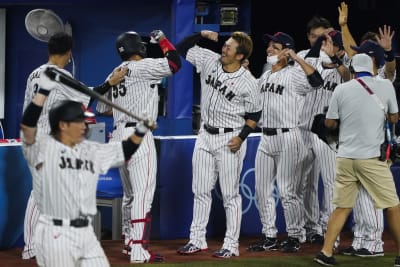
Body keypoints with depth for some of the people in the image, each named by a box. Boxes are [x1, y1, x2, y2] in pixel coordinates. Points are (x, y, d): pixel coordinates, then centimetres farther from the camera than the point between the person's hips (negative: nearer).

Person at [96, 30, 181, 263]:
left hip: (118, 135, 9)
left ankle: (129, 243, 30)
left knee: (130, 194, 21)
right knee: (143, 194, -12)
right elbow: (174, 64, -14)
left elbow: (102, 108, 21)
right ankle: (139, 251, -18)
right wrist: (162, 39, 0)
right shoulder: (142, 67, -7)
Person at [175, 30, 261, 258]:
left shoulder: (247, 82, -14)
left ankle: (231, 245, 5)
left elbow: (254, 114, -5)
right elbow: (183, 48, 9)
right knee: (201, 190, 11)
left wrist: (241, 137, -14)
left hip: (229, 139, -6)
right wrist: (202, 35, -5)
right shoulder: (210, 60, -1)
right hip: (205, 135, 6)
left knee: (230, 194, 0)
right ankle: (197, 240, 19)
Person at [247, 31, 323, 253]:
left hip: (287, 138, -8)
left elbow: (316, 81, -28)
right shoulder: (265, 77, 16)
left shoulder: (294, 74, -9)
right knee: (262, 190, 9)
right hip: (266, 137, 8)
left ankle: (295, 236, 5)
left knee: (288, 191, -5)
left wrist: (296, 58, -28)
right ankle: (269, 236, 17)